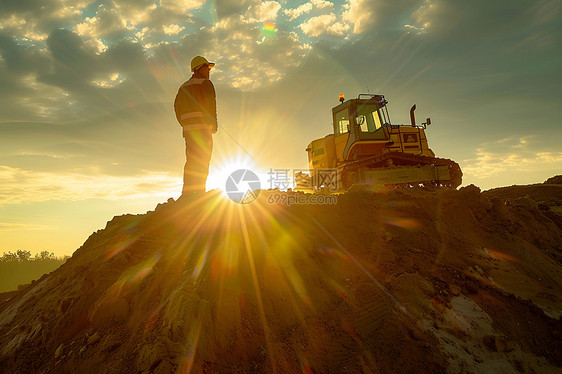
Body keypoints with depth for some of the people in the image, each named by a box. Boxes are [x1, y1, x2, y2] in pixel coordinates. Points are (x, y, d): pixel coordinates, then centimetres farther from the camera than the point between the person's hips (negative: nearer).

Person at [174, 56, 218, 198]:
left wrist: (185, 125, 15)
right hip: (202, 126, -7)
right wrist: (214, 124, -6)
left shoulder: (184, 87, 23)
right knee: (202, 160, -9)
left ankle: (188, 192, 4)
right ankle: (199, 191, -14)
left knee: (191, 160, 7)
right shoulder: (205, 83, 1)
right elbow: (210, 104, -11)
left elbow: (177, 106, 16)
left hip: (188, 128, 7)